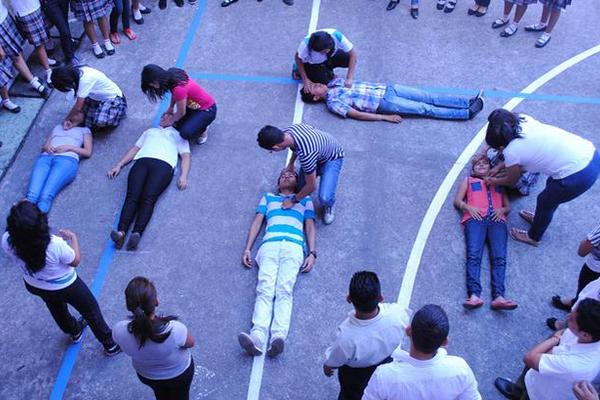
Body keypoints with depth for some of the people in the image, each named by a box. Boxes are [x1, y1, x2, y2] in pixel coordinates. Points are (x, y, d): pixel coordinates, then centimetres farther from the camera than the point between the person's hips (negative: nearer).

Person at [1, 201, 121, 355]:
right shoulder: (55, 245, -41)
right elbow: (75, 261, -21)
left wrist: (17, 214, -8)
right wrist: (73, 238, -4)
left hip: (33, 286, 5)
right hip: (65, 287, -4)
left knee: (56, 307, 35)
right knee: (90, 310, 22)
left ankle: (74, 332, 62)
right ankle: (110, 344, 40)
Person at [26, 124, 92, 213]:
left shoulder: (84, 130, 28)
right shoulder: (57, 127, 37)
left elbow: (88, 152, 13)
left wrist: (69, 147, -2)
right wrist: (47, 147, 4)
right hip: (46, 157, 3)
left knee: (46, 196, -33)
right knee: (31, 195, -29)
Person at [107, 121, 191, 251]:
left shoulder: (179, 135, 33)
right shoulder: (150, 131, 42)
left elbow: (186, 156, 19)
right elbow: (135, 149, 32)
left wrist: (183, 176, -1)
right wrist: (119, 165, 17)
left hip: (164, 164, -2)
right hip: (142, 161, 2)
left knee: (148, 199, -29)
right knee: (132, 197, -25)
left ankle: (137, 233, -48)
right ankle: (121, 232, -43)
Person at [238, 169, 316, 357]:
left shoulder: (304, 199, 32)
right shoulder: (268, 197, 34)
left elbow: (310, 227, 21)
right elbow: (257, 222, 24)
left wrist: (312, 253, 4)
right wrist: (247, 249, 10)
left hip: (293, 247, -1)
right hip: (269, 246, 1)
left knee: (284, 291, -25)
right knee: (265, 290, -24)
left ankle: (278, 337, -45)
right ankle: (257, 338, -43)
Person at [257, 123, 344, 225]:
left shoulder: (306, 155, -45)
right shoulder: (288, 130, -24)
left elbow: (311, 186, -30)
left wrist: (293, 200, -16)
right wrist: (290, 164, 9)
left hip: (332, 158, -7)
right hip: (317, 153, 7)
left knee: (324, 198, -23)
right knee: (300, 187, 3)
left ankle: (328, 206, 11)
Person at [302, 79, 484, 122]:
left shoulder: (333, 83, 11)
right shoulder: (333, 102, -11)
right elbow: (357, 115, -15)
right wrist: (385, 117, -17)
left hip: (385, 89, 7)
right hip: (385, 104, -7)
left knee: (430, 97, -2)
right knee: (425, 109, -9)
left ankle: (469, 101, -1)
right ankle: (467, 113, -5)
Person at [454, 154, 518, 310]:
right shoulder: (468, 180, 33)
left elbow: (508, 206, 26)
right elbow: (457, 201, 21)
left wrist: (501, 210, 2)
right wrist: (468, 207, -1)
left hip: (497, 220, 1)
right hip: (475, 218, -1)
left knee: (499, 257, -25)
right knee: (473, 255, -28)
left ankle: (498, 297, -42)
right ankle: (474, 295, -45)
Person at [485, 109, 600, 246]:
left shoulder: (511, 152, -11)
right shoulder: (524, 120, 6)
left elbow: (511, 181, 11)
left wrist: (494, 181, 30)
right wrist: (501, 166, 30)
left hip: (578, 175, -7)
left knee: (544, 202, 19)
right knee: (551, 186, 31)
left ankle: (533, 237, 43)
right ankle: (540, 218, 57)